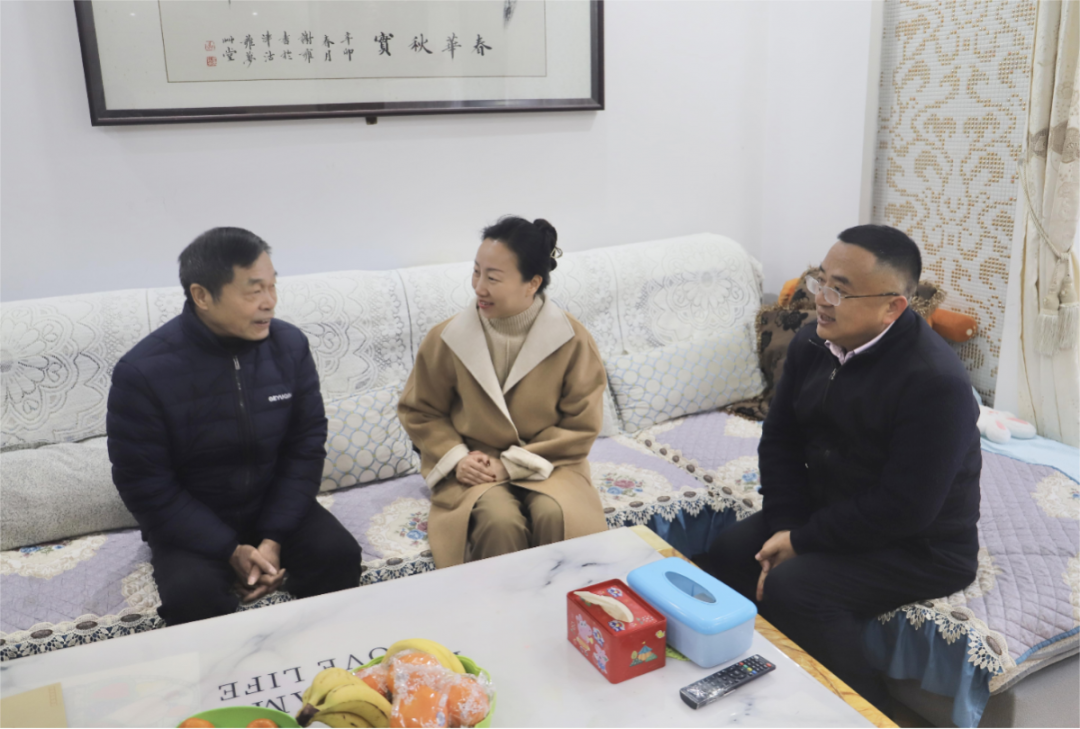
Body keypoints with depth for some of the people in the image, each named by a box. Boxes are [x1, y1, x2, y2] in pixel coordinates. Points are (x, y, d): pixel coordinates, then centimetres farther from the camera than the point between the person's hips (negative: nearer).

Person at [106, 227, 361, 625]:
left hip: (273, 505, 3)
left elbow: (307, 443, -5)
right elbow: (144, 486, -15)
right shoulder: (142, 372, -19)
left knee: (339, 554, -20)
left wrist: (274, 539, -14)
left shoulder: (289, 344, -10)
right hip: (191, 521, -2)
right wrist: (231, 551, -20)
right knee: (193, 593, -29)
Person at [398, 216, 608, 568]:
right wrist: (455, 458, -11)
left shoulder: (571, 339, -10)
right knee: (500, 520, -30)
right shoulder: (447, 338, -8)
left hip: (547, 464, 0)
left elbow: (581, 424, -6)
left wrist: (514, 463, -13)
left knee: (557, 515, -30)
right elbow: (418, 410, 5)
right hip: (476, 468, 0)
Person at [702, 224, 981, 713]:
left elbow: (904, 509, -27)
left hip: (918, 544, -7)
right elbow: (780, 438, 2)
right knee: (729, 554, -5)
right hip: (828, 512, 8)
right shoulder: (812, 344, -4)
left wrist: (802, 541, -19)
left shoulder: (935, 381, -27)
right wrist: (784, 528, -10)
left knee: (791, 591, -25)